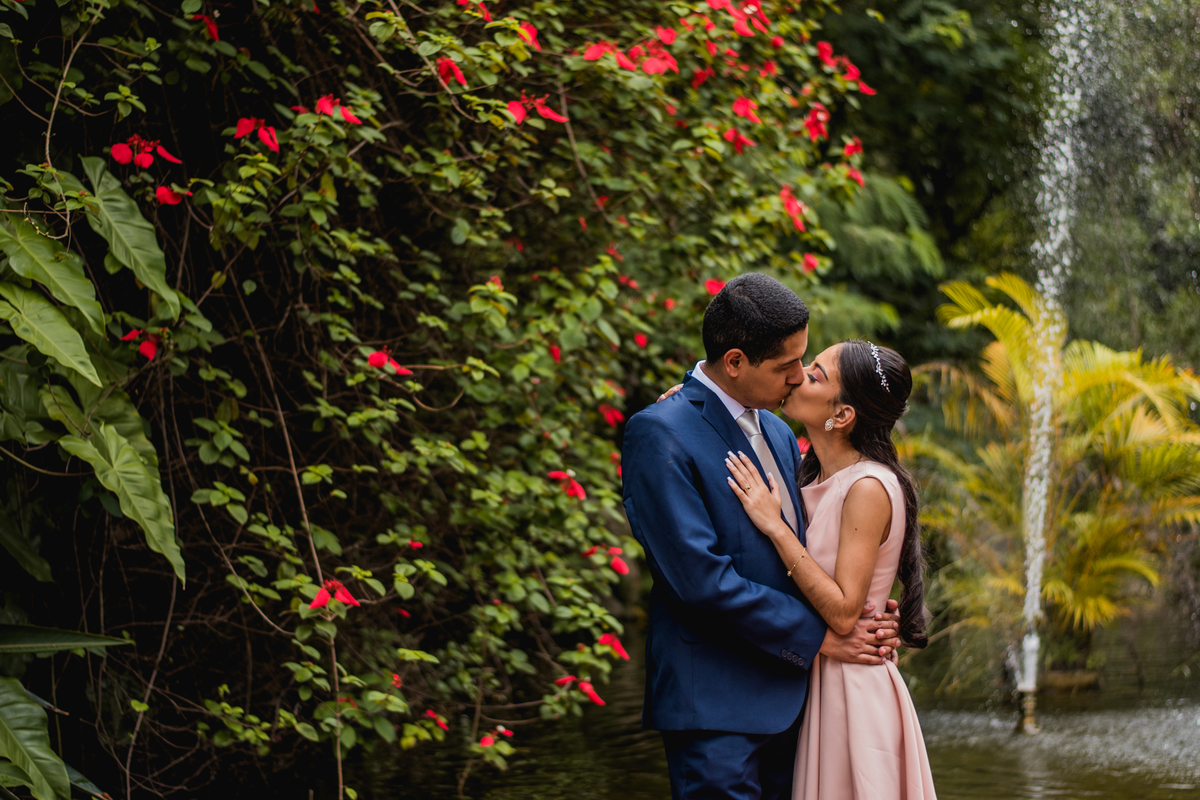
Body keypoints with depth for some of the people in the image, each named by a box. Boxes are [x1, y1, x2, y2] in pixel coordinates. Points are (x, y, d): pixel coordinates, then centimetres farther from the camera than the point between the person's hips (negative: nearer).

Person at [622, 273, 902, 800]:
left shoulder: (779, 435, 15)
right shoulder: (660, 434, -13)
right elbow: (700, 577, -19)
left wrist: (864, 615, 0)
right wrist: (819, 636, -13)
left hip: (786, 693, 8)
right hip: (715, 705, -8)